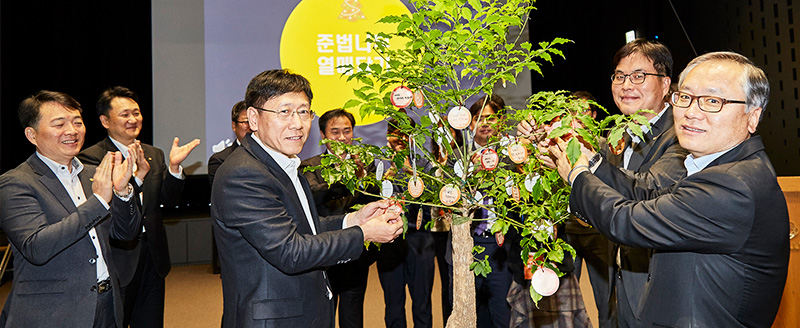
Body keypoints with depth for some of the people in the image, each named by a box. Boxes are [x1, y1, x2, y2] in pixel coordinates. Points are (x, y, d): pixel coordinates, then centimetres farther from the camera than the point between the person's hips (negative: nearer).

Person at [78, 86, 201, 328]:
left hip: (152, 259, 5)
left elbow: (168, 200, 1)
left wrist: (174, 166, -14)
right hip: (116, 261, -5)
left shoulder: (154, 155, 11)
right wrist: (134, 176, -33)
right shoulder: (91, 158, -7)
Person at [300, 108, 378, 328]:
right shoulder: (309, 167, -3)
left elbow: (376, 201, -9)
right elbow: (314, 195, -23)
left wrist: (362, 177, -29)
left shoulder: (365, 166, 5)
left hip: (356, 258, 2)